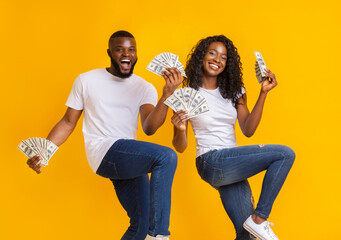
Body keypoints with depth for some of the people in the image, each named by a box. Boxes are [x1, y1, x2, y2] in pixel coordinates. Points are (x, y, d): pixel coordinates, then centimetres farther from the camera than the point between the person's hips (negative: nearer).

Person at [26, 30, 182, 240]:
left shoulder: (144, 88, 9)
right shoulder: (87, 81, 6)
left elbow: (149, 128, -8)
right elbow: (68, 123, 10)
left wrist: (167, 95, -24)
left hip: (130, 160, 5)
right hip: (104, 152, -5)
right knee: (166, 156, -27)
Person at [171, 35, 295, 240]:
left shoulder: (234, 91, 12)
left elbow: (248, 130, 2)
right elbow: (180, 147, -3)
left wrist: (263, 93, -4)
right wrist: (180, 129, -25)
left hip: (232, 166, 6)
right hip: (212, 163, -6)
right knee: (285, 154, -17)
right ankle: (259, 219, -11)